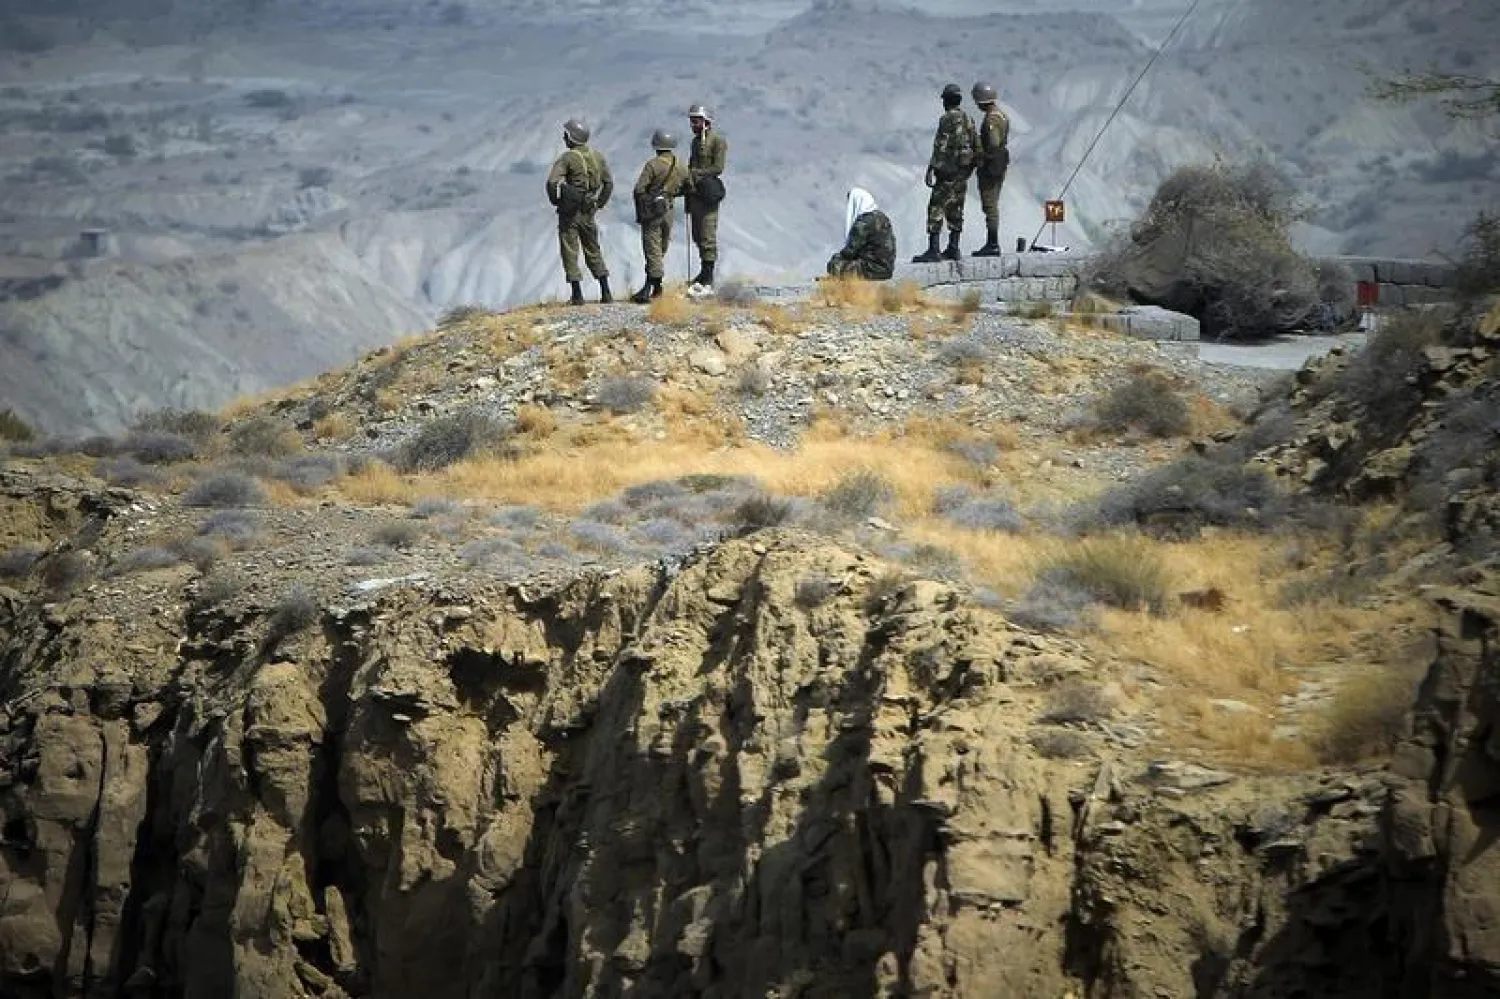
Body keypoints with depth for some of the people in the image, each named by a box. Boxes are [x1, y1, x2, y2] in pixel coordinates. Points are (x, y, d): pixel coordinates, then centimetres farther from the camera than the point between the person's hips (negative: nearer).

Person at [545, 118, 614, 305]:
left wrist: (556, 201, -5)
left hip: (570, 211, -5)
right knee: (593, 251, 16)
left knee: (570, 252, 2)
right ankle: (605, 292, 13)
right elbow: (609, 183, 11)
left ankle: (577, 295, -2)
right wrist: (599, 204, 16)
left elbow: (552, 182, -22)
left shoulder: (567, 158, -13)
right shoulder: (597, 156, 5)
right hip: (589, 212, 5)